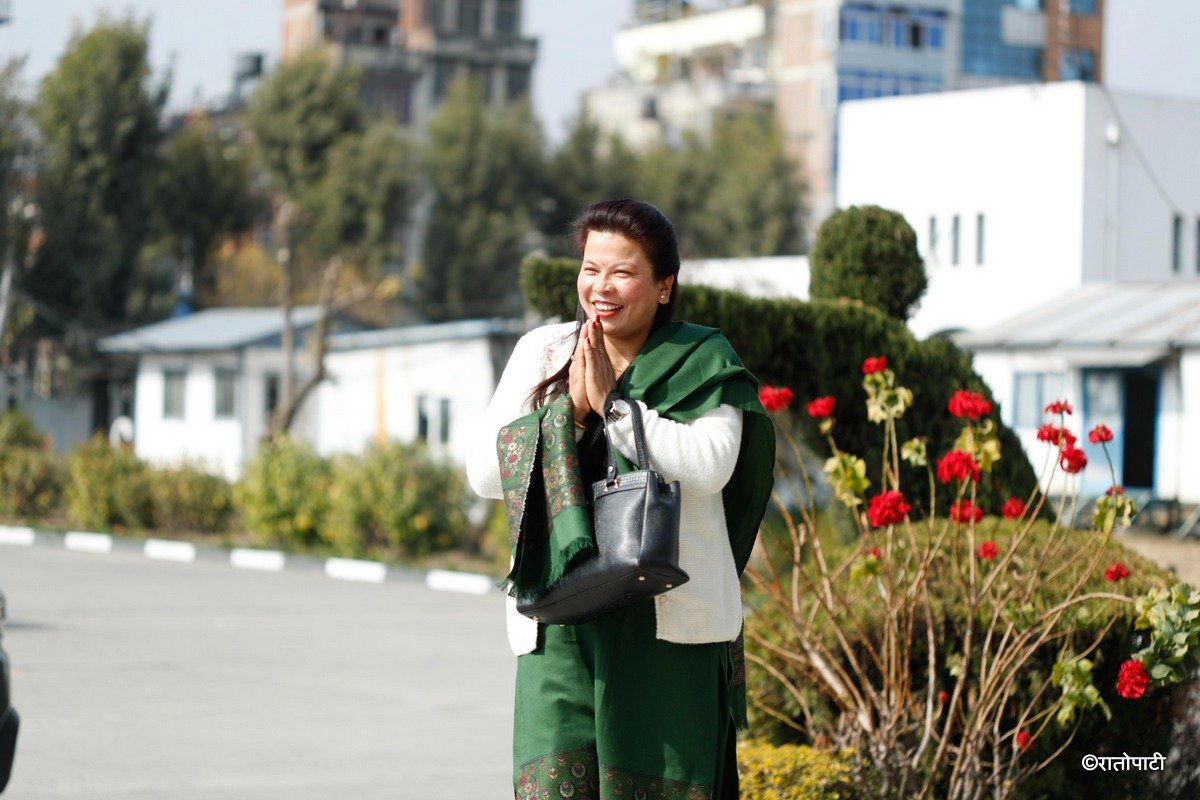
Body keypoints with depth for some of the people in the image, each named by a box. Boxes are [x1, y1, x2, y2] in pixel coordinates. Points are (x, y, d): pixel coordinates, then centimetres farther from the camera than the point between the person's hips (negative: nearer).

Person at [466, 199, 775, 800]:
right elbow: (484, 472, 4)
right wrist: (571, 410, -8)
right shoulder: (541, 353, 9)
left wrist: (611, 401, -13)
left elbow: (709, 464, -16)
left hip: (670, 620, -2)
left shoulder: (702, 363, 1)